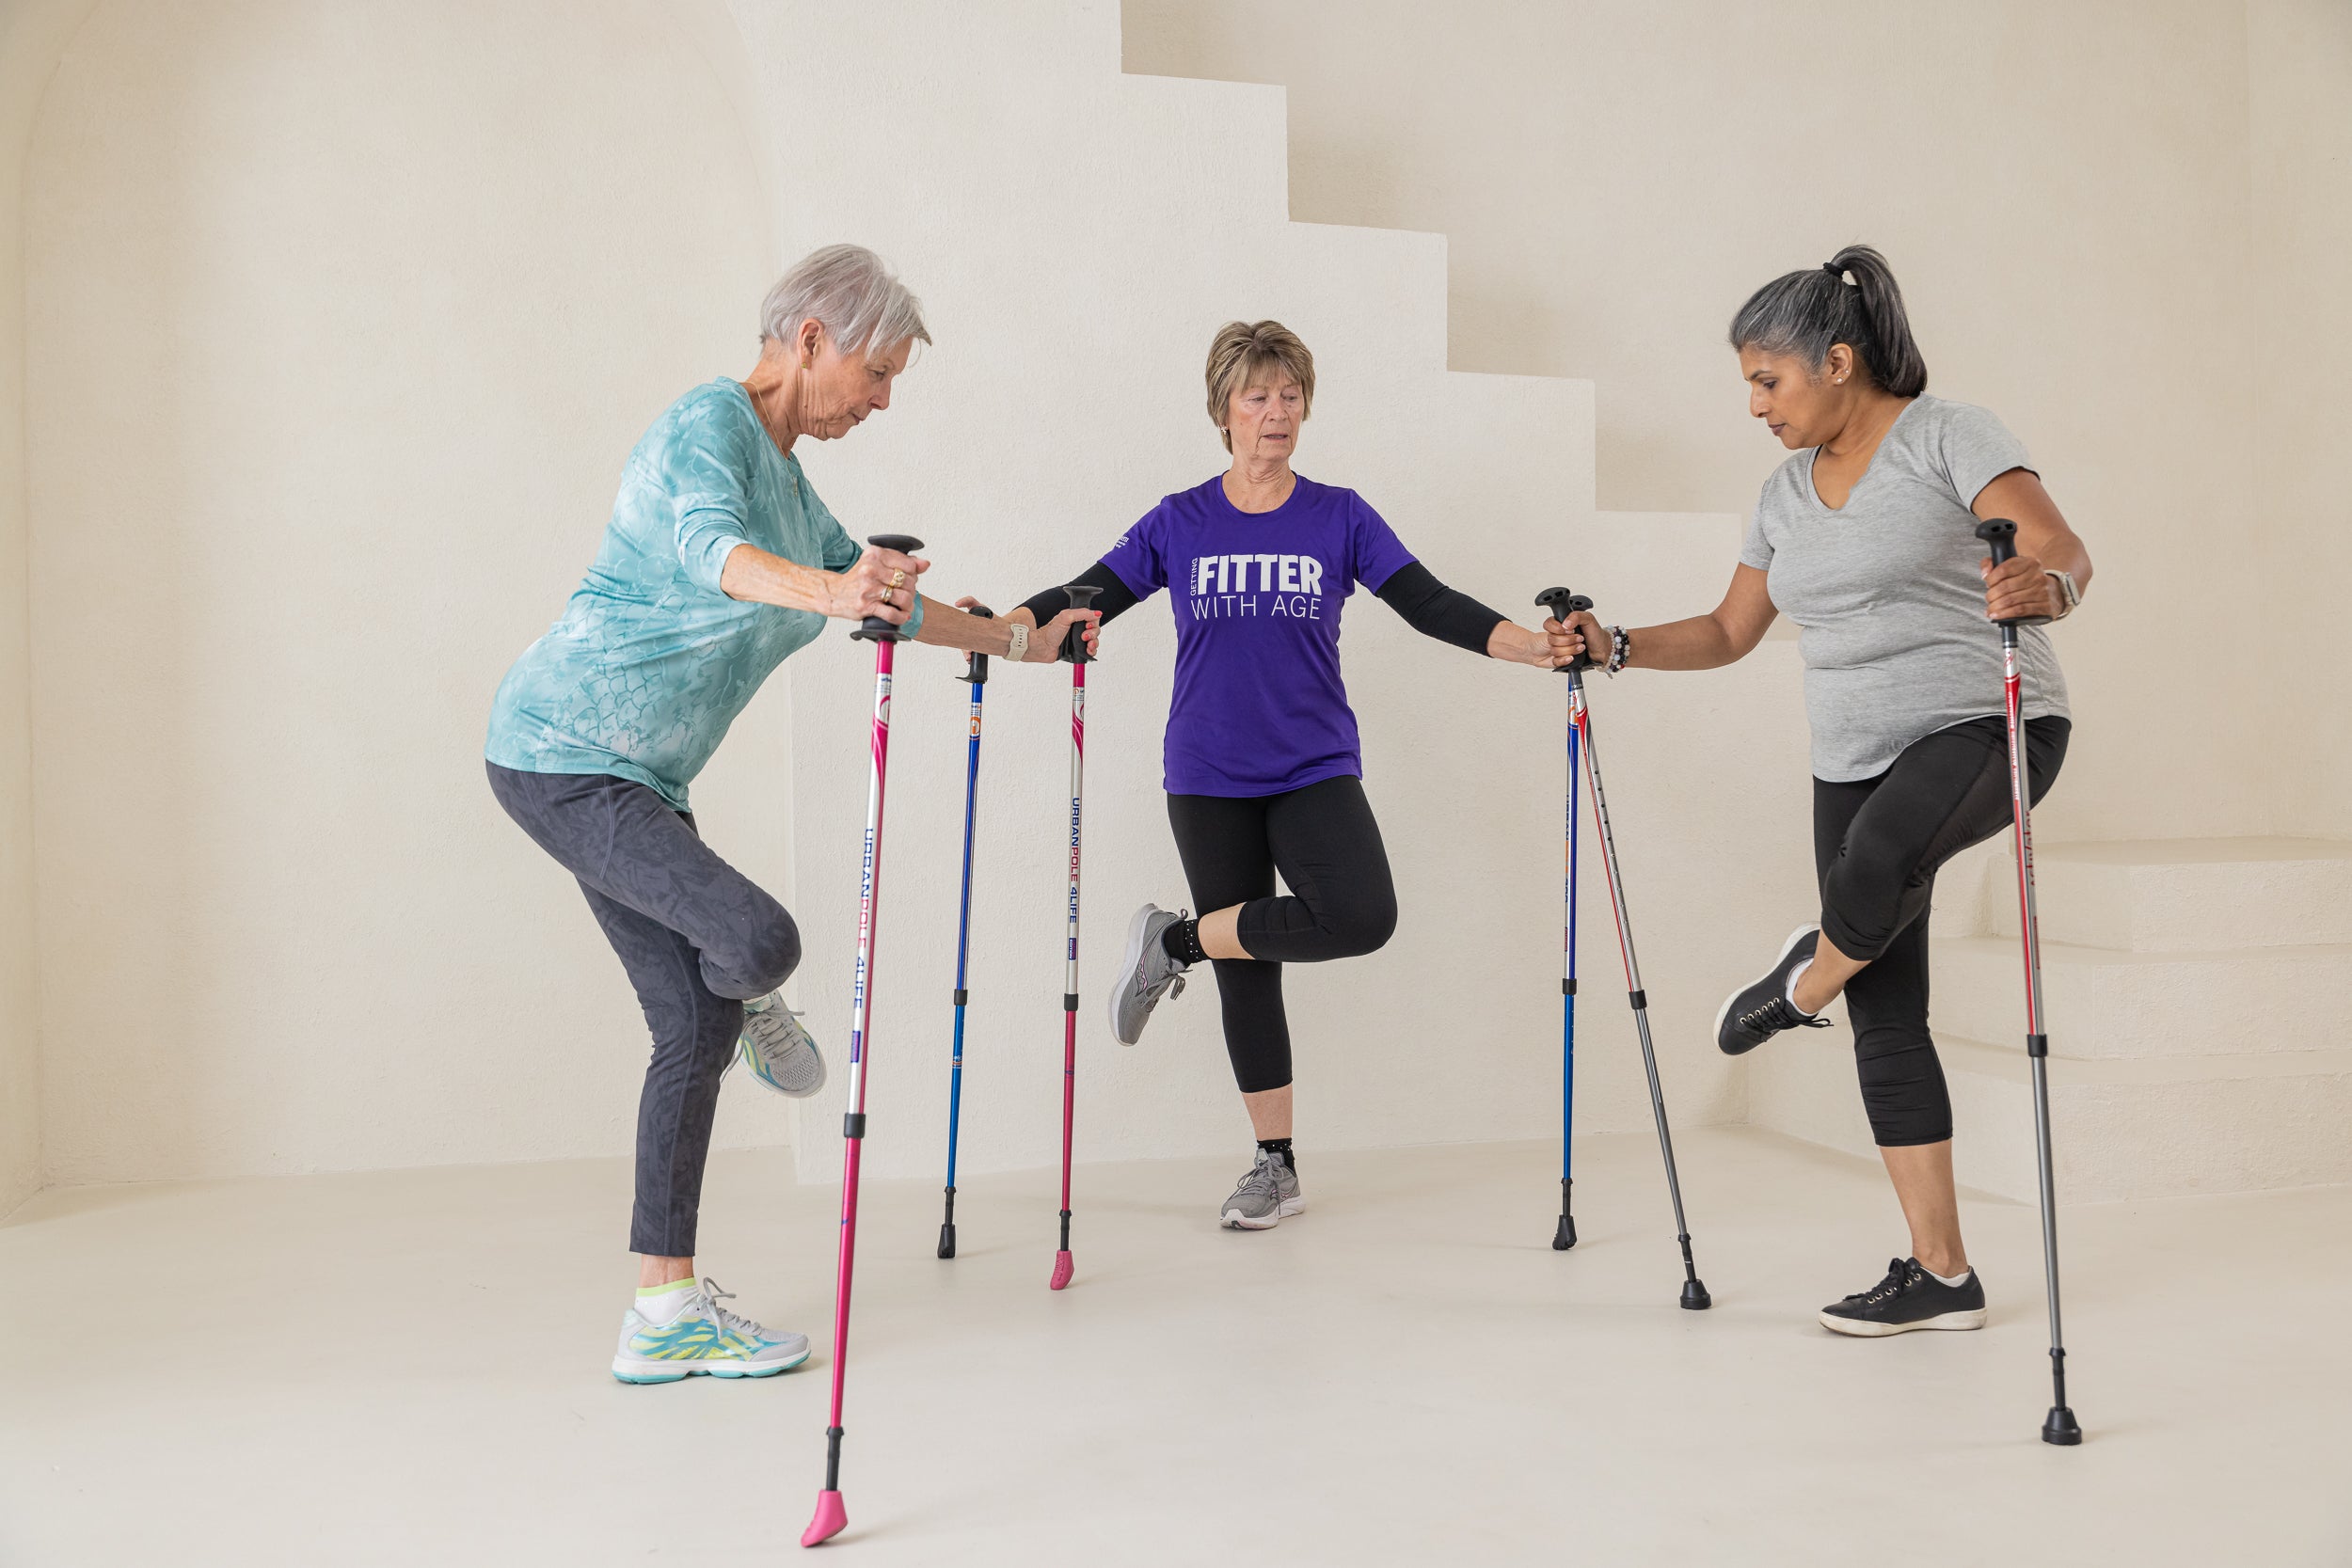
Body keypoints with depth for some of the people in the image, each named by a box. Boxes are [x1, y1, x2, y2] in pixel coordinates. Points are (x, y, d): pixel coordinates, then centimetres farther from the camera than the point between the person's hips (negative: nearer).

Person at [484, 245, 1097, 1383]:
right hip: (561, 757, -9)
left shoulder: (786, 481, 16)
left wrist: (1021, 643, 34)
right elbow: (711, 547, -35)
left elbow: (890, 604, 29)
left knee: (696, 1028, 6)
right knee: (760, 938, -25)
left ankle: (667, 1313, 13)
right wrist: (829, 591, -54)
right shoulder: (708, 425, -13)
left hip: (636, 778, 10)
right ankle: (750, 1002, 14)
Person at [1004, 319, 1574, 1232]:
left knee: (1362, 916, -26)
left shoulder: (1340, 518, 3)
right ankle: (1276, 1167, 20)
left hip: (1316, 771, 0)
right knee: (1248, 974, 5)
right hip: (1208, 780, 0)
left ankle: (1180, 942, -3)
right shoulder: (1179, 524, 4)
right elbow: (1087, 599, 1)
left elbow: (1430, 606, -2)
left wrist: (1538, 647, -15)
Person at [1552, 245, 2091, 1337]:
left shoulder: (1950, 437, -7)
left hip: (1985, 725, -6)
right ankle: (1940, 1275, 11)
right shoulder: (1787, 491, 13)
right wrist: (1616, 647, 6)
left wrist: (2044, 586, -41)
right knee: (1885, 1020, 3)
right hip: (1856, 759, 7)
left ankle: (1809, 979, -4)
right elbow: (1729, 632, 19)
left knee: (1879, 852, -39)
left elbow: (2064, 552, -19)